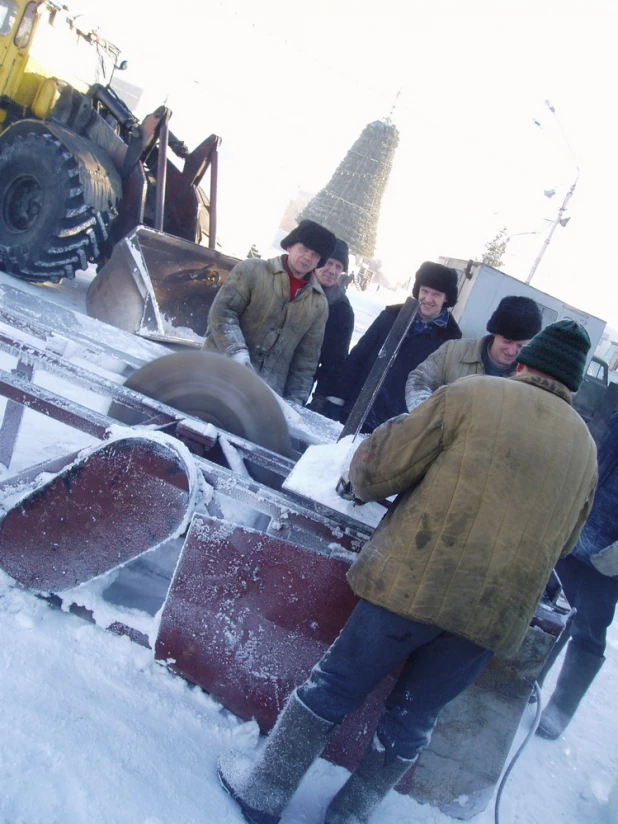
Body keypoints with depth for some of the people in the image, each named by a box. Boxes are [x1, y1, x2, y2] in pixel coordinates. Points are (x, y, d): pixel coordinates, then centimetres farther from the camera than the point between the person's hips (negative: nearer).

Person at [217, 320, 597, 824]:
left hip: (417, 583, -4)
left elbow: (377, 467, -8)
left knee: (334, 688, 12)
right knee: (412, 721, 20)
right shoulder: (585, 447, 11)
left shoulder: (474, 394, -3)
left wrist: (367, 485, 14)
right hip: (497, 613, 5)